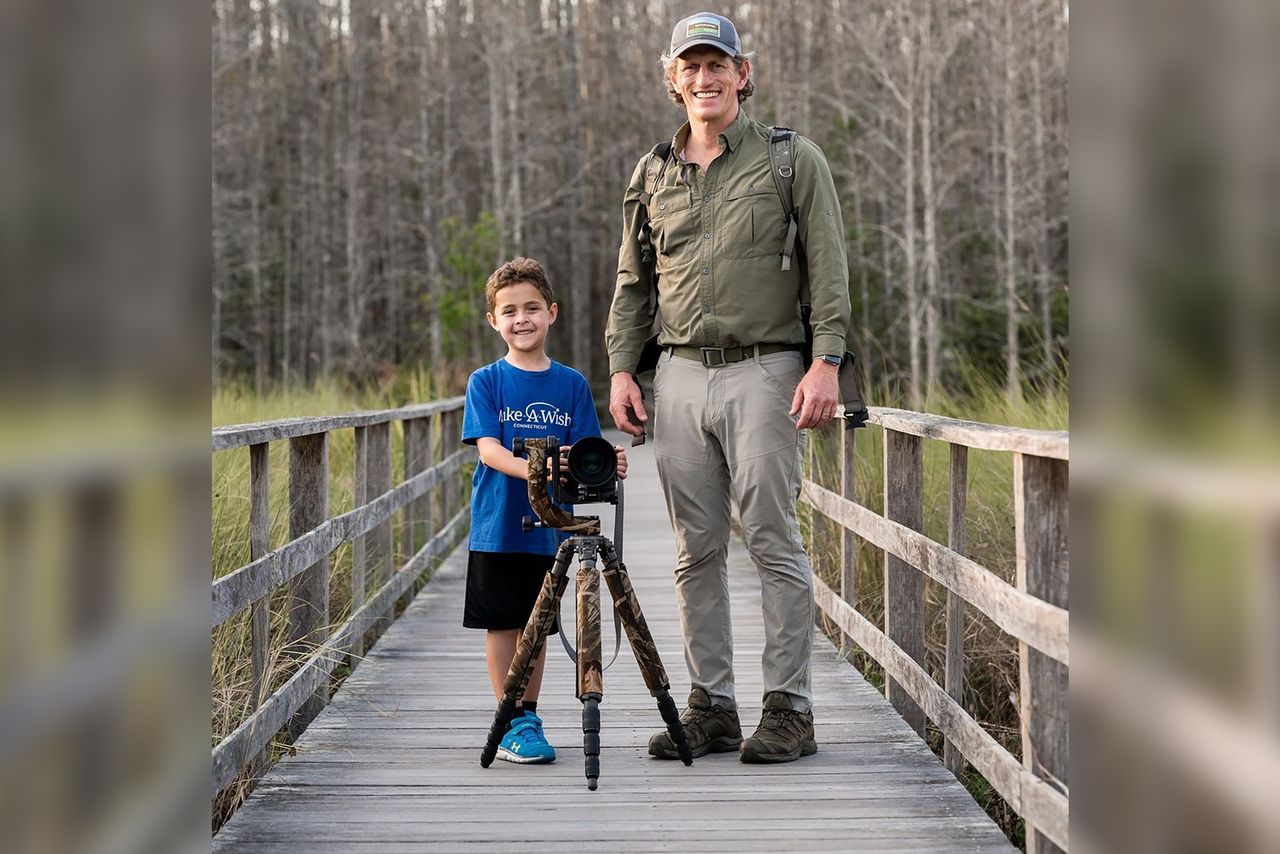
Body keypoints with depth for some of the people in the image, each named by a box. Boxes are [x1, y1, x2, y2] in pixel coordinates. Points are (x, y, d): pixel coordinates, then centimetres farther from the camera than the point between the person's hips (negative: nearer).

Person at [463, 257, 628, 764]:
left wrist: (606, 465, -22)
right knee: (502, 623, 2)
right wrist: (534, 469, -32)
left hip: (549, 528, 2)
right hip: (496, 528, -2)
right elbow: (488, 450, -13)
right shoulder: (486, 382, -2)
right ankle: (511, 724, 9)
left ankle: (528, 717, 22)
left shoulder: (571, 384, 4)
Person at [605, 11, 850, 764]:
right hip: (680, 376, 4)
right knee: (696, 551, 5)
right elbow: (633, 283, 18)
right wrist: (622, 370, 8)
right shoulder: (653, 174, 14)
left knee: (775, 541, -6)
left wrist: (826, 363, -12)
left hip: (763, 371, -4)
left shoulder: (793, 159, 2)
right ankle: (712, 708, 12)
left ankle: (790, 709, 0)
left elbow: (830, 269, -2)